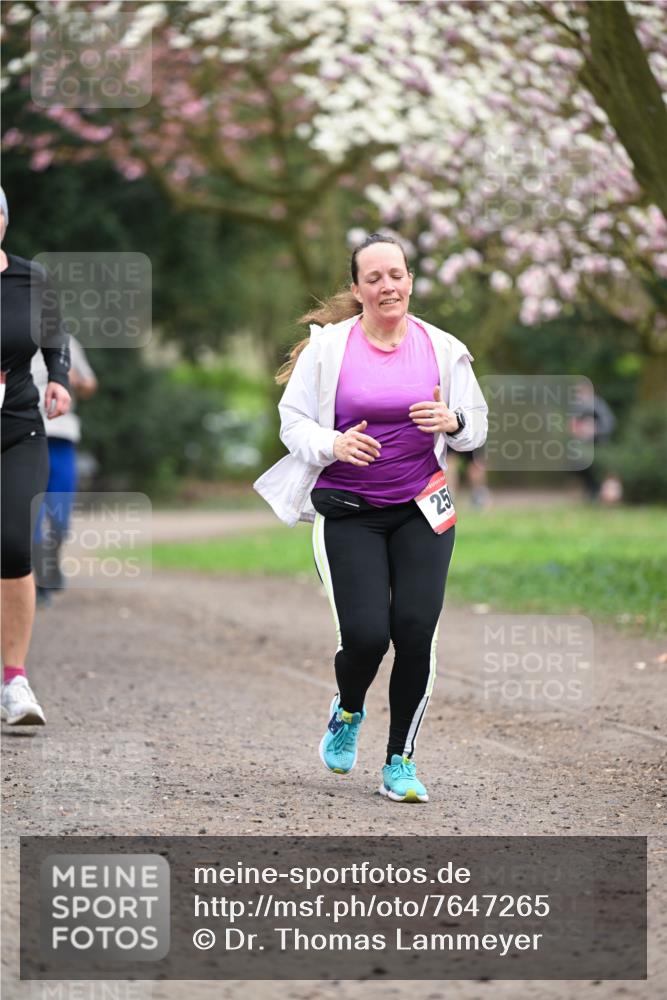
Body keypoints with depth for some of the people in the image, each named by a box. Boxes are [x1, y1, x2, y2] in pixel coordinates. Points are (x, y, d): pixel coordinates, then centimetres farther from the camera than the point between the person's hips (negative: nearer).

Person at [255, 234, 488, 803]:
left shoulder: (441, 348, 2)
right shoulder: (328, 345, -3)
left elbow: (477, 429, 10)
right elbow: (293, 421, 1)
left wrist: (453, 421, -14)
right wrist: (334, 445, -19)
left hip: (421, 510, 2)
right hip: (347, 513, -2)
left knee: (415, 631, -11)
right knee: (366, 634, -13)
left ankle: (401, 761, 6)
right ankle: (348, 712, 23)